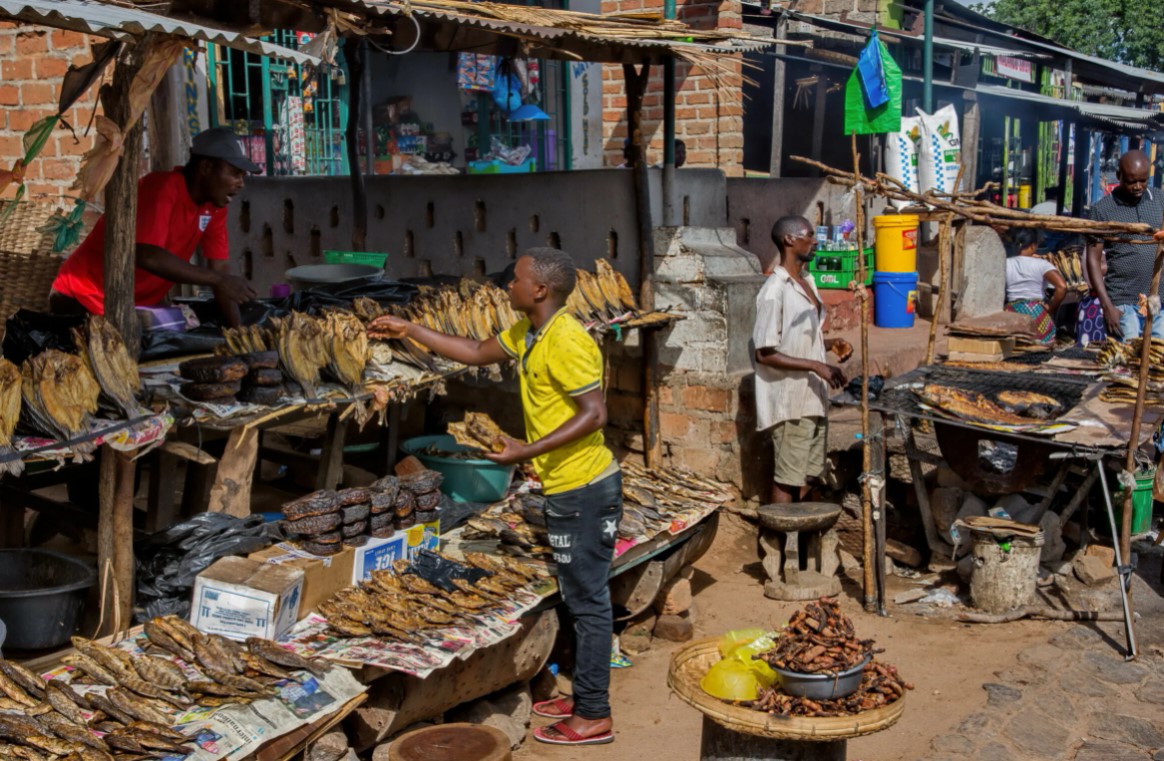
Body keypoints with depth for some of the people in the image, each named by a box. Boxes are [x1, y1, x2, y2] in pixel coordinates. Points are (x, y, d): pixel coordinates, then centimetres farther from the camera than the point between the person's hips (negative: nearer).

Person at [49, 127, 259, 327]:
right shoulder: (163, 189, -25)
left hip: (142, 305, 7)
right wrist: (218, 280, -34)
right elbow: (147, 256, -37)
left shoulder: (215, 204, -3)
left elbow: (220, 268, -3)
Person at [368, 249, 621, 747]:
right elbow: (477, 353, 22)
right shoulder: (526, 332, 9)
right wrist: (410, 331, 19)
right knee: (581, 597, 17)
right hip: (567, 487, 10)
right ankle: (585, 699, 29)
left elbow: (594, 414, -23)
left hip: (584, 488, -10)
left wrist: (528, 452, -24)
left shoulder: (565, 342, -22)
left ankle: (594, 716, 9)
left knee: (588, 600, -1)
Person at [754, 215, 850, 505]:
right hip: (790, 401, -9)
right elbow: (764, 353, -20)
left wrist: (830, 344, 2)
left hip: (812, 397, 9)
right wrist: (816, 366, -24)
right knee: (787, 478, 0)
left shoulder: (806, 282, 10)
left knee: (806, 473, 16)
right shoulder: (775, 291, -18)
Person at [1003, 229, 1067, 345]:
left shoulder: (1005, 264, 3)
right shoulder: (1041, 264, -3)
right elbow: (1062, 287, -14)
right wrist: (1051, 308, -2)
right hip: (1037, 314, -3)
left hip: (1011, 314, 3)